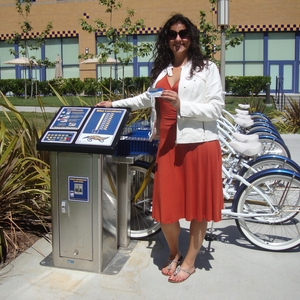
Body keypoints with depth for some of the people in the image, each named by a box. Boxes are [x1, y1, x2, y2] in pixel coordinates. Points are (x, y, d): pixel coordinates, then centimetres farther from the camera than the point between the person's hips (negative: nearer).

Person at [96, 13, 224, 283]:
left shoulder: (207, 68, 1)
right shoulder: (162, 70, 17)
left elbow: (216, 108, -7)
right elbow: (148, 98, 33)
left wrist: (181, 105, -18)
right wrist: (115, 104, 33)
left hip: (199, 144, -4)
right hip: (169, 145, 4)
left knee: (199, 206, 6)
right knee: (165, 207, 3)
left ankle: (189, 262, 25)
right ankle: (174, 253, 30)